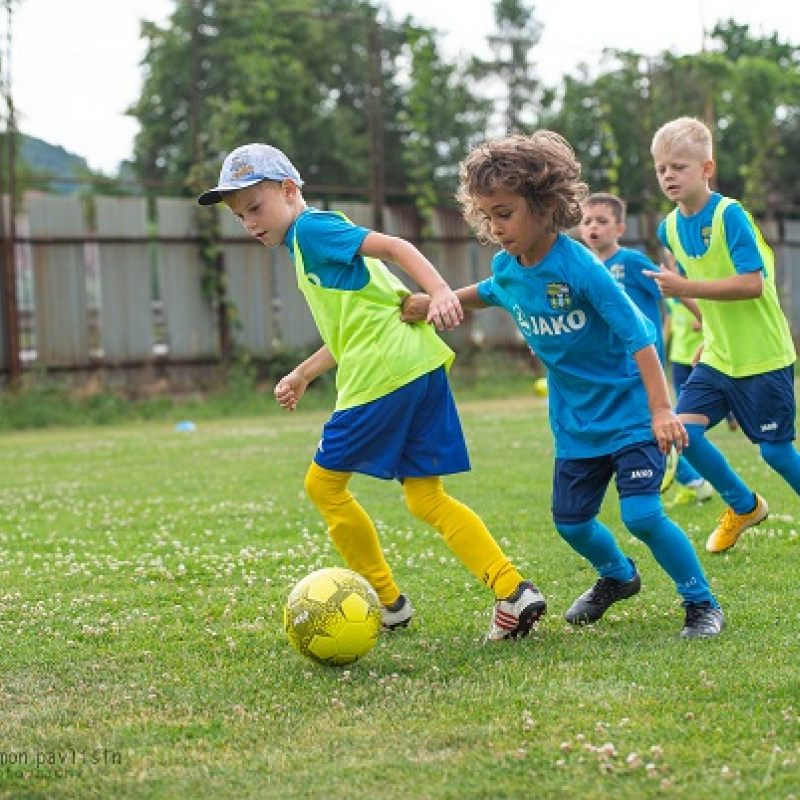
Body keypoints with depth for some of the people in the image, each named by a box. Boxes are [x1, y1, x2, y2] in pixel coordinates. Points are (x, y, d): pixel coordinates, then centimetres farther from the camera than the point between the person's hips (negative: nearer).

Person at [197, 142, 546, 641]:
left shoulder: (311, 227, -2)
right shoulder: (308, 246, 27)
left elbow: (391, 245, -14)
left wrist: (439, 291, -28)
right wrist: (303, 374, 36)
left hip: (384, 374, -10)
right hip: (422, 370, 10)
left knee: (324, 484, 4)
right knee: (426, 498, 9)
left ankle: (387, 602, 9)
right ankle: (514, 592, -3)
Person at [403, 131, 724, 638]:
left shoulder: (579, 267, -24)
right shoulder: (507, 268, -4)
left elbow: (638, 336, -25)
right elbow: (490, 293, 24)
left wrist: (661, 411, -30)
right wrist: (436, 302, 13)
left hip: (629, 411, -7)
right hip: (576, 422, 7)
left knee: (641, 514, -18)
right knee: (570, 521, 11)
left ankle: (703, 603, 2)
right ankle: (619, 577, 42)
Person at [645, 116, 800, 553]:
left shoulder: (730, 215, -19)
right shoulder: (670, 227, 2)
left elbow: (752, 283, -26)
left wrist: (686, 287, -30)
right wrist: (711, 329, 14)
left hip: (763, 357, -6)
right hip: (717, 356, 6)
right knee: (683, 429, -6)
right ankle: (744, 506, 16)